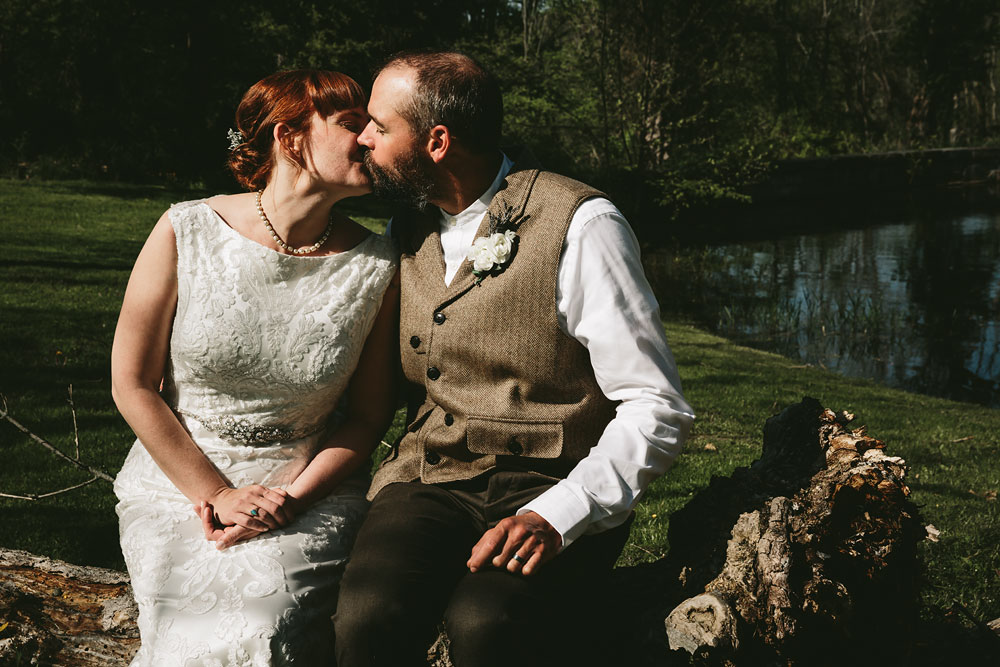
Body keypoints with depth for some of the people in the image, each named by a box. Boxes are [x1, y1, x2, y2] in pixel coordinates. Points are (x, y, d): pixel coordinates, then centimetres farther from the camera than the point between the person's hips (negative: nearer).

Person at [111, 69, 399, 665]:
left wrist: (290, 500, -10)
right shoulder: (186, 233, -9)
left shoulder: (377, 267, -6)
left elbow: (369, 414, 3)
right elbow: (132, 383, -3)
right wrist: (217, 496, -8)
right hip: (179, 479, 0)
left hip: (311, 488, 1)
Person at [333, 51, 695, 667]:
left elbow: (658, 411, -9)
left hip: (553, 489, -4)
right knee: (368, 616, -28)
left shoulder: (580, 225, -7)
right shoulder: (403, 233, 13)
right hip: (426, 484, 4)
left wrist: (554, 517, -22)